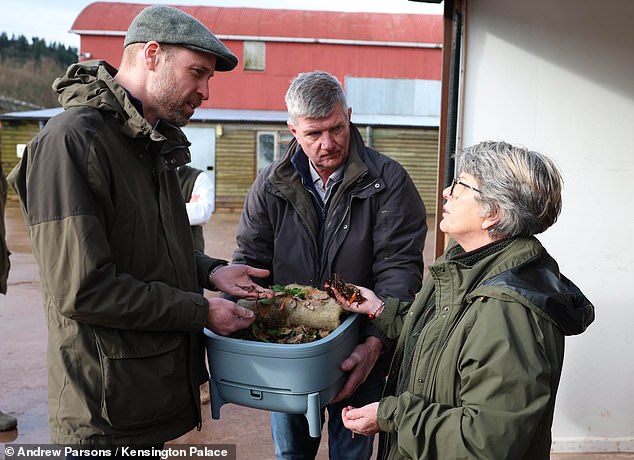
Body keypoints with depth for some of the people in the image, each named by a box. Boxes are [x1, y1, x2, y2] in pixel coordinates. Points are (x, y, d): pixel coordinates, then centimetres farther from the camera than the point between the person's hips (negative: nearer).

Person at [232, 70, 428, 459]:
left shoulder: (388, 181, -12)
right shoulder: (270, 185, -3)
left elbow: (399, 267, -16)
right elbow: (250, 261, 0)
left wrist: (376, 342, -27)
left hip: (359, 354, -2)